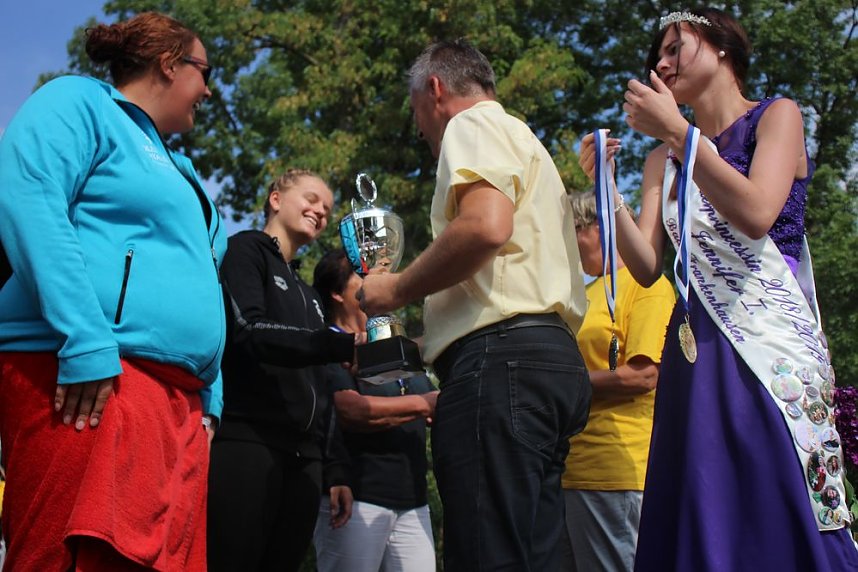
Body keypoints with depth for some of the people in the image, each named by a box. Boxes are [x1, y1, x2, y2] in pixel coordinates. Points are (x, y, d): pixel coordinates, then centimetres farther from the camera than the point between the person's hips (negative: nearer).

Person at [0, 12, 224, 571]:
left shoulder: (175, 169, 30)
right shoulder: (79, 102, 4)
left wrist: (209, 397, 21)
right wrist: (84, 343, -24)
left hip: (179, 396, 9)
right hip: (90, 377, -9)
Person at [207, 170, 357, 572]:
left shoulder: (308, 295, 26)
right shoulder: (246, 251, 5)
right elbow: (249, 331, -14)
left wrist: (335, 469, 17)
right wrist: (344, 346, -24)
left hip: (303, 458, 7)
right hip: (247, 444, -7)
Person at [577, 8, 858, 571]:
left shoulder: (776, 116, 6)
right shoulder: (663, 160, 17)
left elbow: (757, 215, -13)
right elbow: (647, 267, 6)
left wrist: (678, 131, -12)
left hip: (771, 341, -4)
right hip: (697, 350, 4)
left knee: (776, 515, -8)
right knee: (708, 523, 1)